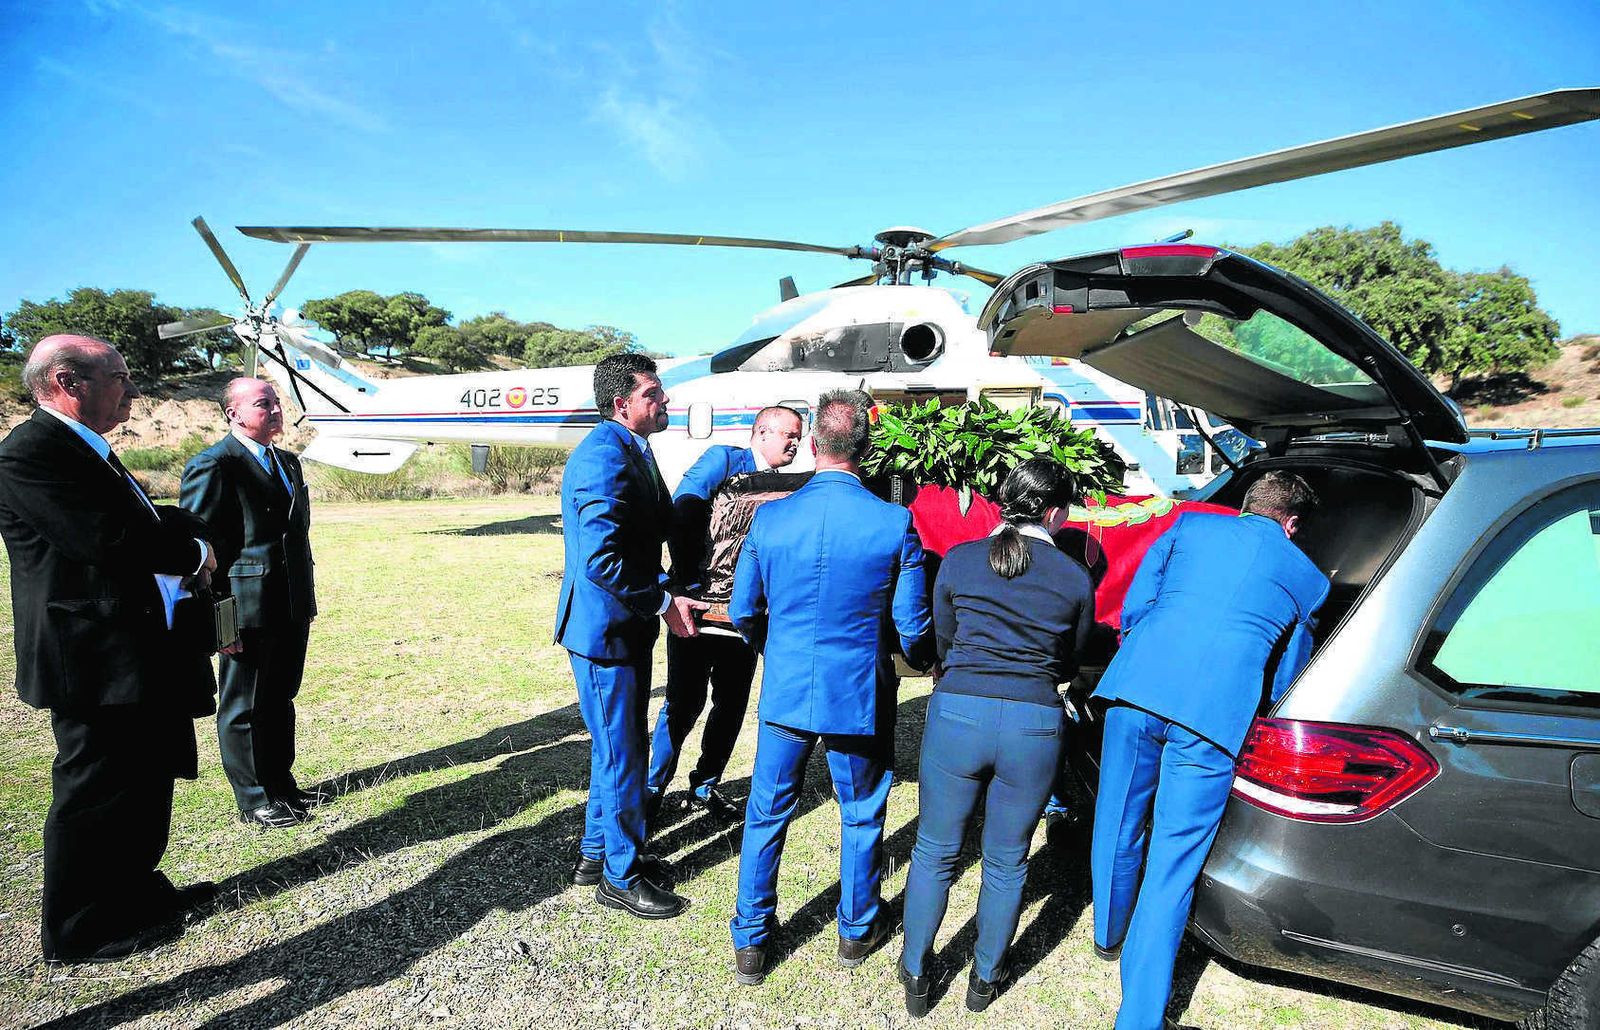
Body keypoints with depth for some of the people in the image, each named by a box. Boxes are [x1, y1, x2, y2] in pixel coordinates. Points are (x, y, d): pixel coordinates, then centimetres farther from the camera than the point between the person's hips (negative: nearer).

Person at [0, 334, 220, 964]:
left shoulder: (90, 451, 16)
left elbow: (143, 521, 19)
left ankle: (135, 892, 36)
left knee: (146, 779, 20)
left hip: (140, 655, 10)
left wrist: (188, 534, -1)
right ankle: (79, 933, 18)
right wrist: (194, 554, -11)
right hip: (95, 660, -10)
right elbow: (112, 540, -26)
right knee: (95, 792, 2)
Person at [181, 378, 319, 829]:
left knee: (280, 699, 18)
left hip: (293, 607, 8)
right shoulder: (214, 464, -11)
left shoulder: (287, 462, 14)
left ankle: (281, 782, 32)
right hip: (248, 612, -8)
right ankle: (255, 799, 19)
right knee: (244, 707, 7)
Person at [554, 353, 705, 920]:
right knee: (620, 753, 4)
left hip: (629, 624, 10)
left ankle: (597, 852, 38)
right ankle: (621, 876, 22)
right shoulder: (605, 457, -23)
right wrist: (665, 601, -20)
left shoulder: (634, 450, 10)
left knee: (619, 746, 21)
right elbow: (602, 559, -28)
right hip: (605, 628, -10)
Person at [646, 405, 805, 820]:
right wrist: (691, 584, -23)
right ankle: (654, 785, 21)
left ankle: (705, 785, 29)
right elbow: (681, 513, -19)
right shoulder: (723, 459, -7)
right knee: (685, 702, 1)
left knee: (732, 703, 11)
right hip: (697, 603, -6)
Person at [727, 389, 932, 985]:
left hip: (785, 692, 1)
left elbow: (743, 612, 1)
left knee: (766, 816, 17)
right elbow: (913, 626, -8)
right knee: (861, 817, 20)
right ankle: (856, 930, 39)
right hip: (860, 698, -1)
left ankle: (750, 943, 29)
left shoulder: (770, 517, -9)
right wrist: (911, 655, 15)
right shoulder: (895, 523, -15)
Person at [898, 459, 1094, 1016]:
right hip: (1035, 724, 1)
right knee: (1006, 862, 18)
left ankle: (915, 976, 29)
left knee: (934, 852, 16)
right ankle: (985, 979, 35)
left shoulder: (958, 560, 2)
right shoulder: (1075, 578, 3)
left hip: (957, 713, 0)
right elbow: (1068, 665, 15)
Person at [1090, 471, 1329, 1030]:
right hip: (1217, 711, -1)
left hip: (1138, 685, 2)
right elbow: (1287, 679, 26)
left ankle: (1110, 935, 45)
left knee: (1118, 826, 21)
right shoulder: (1308, 579, 20)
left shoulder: (1190, 525, 20)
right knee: (1172, 866, 5)